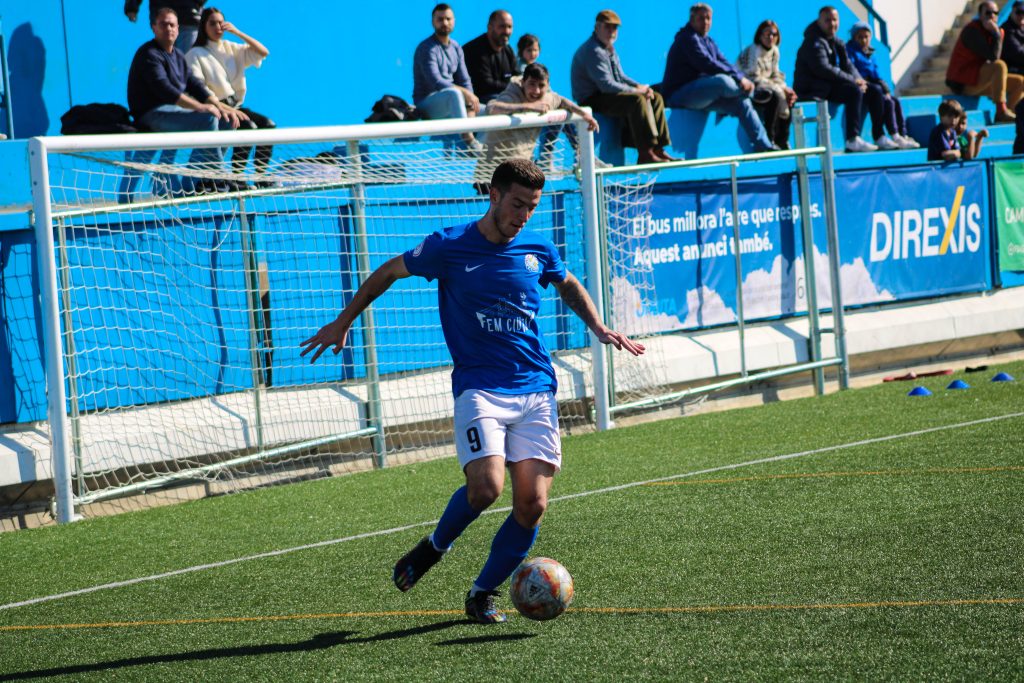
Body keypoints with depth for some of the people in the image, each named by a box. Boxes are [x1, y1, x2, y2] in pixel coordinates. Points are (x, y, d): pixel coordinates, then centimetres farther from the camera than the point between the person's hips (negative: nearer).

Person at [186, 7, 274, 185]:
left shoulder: (231, 48, 14)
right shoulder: (196, 54, -2)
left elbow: (263, 52, 7)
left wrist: (237, 32, -1)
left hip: (235, 106, 6)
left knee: (268, 125, -17)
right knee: (249, 127, -28)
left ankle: (261, 177, -14)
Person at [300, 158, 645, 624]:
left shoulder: (538, 249, 8)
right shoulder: (449, 246, -3)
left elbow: (569, 286, 30)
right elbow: (389, 273, 12)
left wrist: (598, 328, 16)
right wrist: (342, 323, 16)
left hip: (536, 390, 4)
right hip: (479, 389, -3)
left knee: (532, 504, -8)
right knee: (485, 487, -23)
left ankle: (483, 593, 11)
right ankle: (436, 546, 9)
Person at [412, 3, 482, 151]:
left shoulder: (456, 48, 13)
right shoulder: (426, 49, -13)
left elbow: (464, 80, 10)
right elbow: (436, 82, -23)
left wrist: (470, 100, -10)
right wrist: (466, 93, -23)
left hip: (448, 106, 8)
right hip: (426, 104, -8)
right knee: (454, 93, -38)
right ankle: (468, 139, -39)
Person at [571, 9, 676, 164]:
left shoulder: (609, 49, 16)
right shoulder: (593, 51, -18)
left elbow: (620, 77, 22)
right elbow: (606, 85, -26)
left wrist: (640, 87, 2)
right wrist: (636, 90, -17)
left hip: (608, 95, 11)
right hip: (591, 100, -11)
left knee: (656, 99, 6)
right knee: (637, 100, -30)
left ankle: (657, 149, 1)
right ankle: (645, 153, -31)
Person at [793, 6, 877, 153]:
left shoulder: (836, 43, 17)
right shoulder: (814, 42, -11)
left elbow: (847, 65, 12)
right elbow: (823, 69, -22)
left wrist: (858, 80, -10)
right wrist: (852, 80, -21)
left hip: (828, 87, 9)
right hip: (810, 90, -9)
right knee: (854, 91, -24)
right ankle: (852, 140, -25)